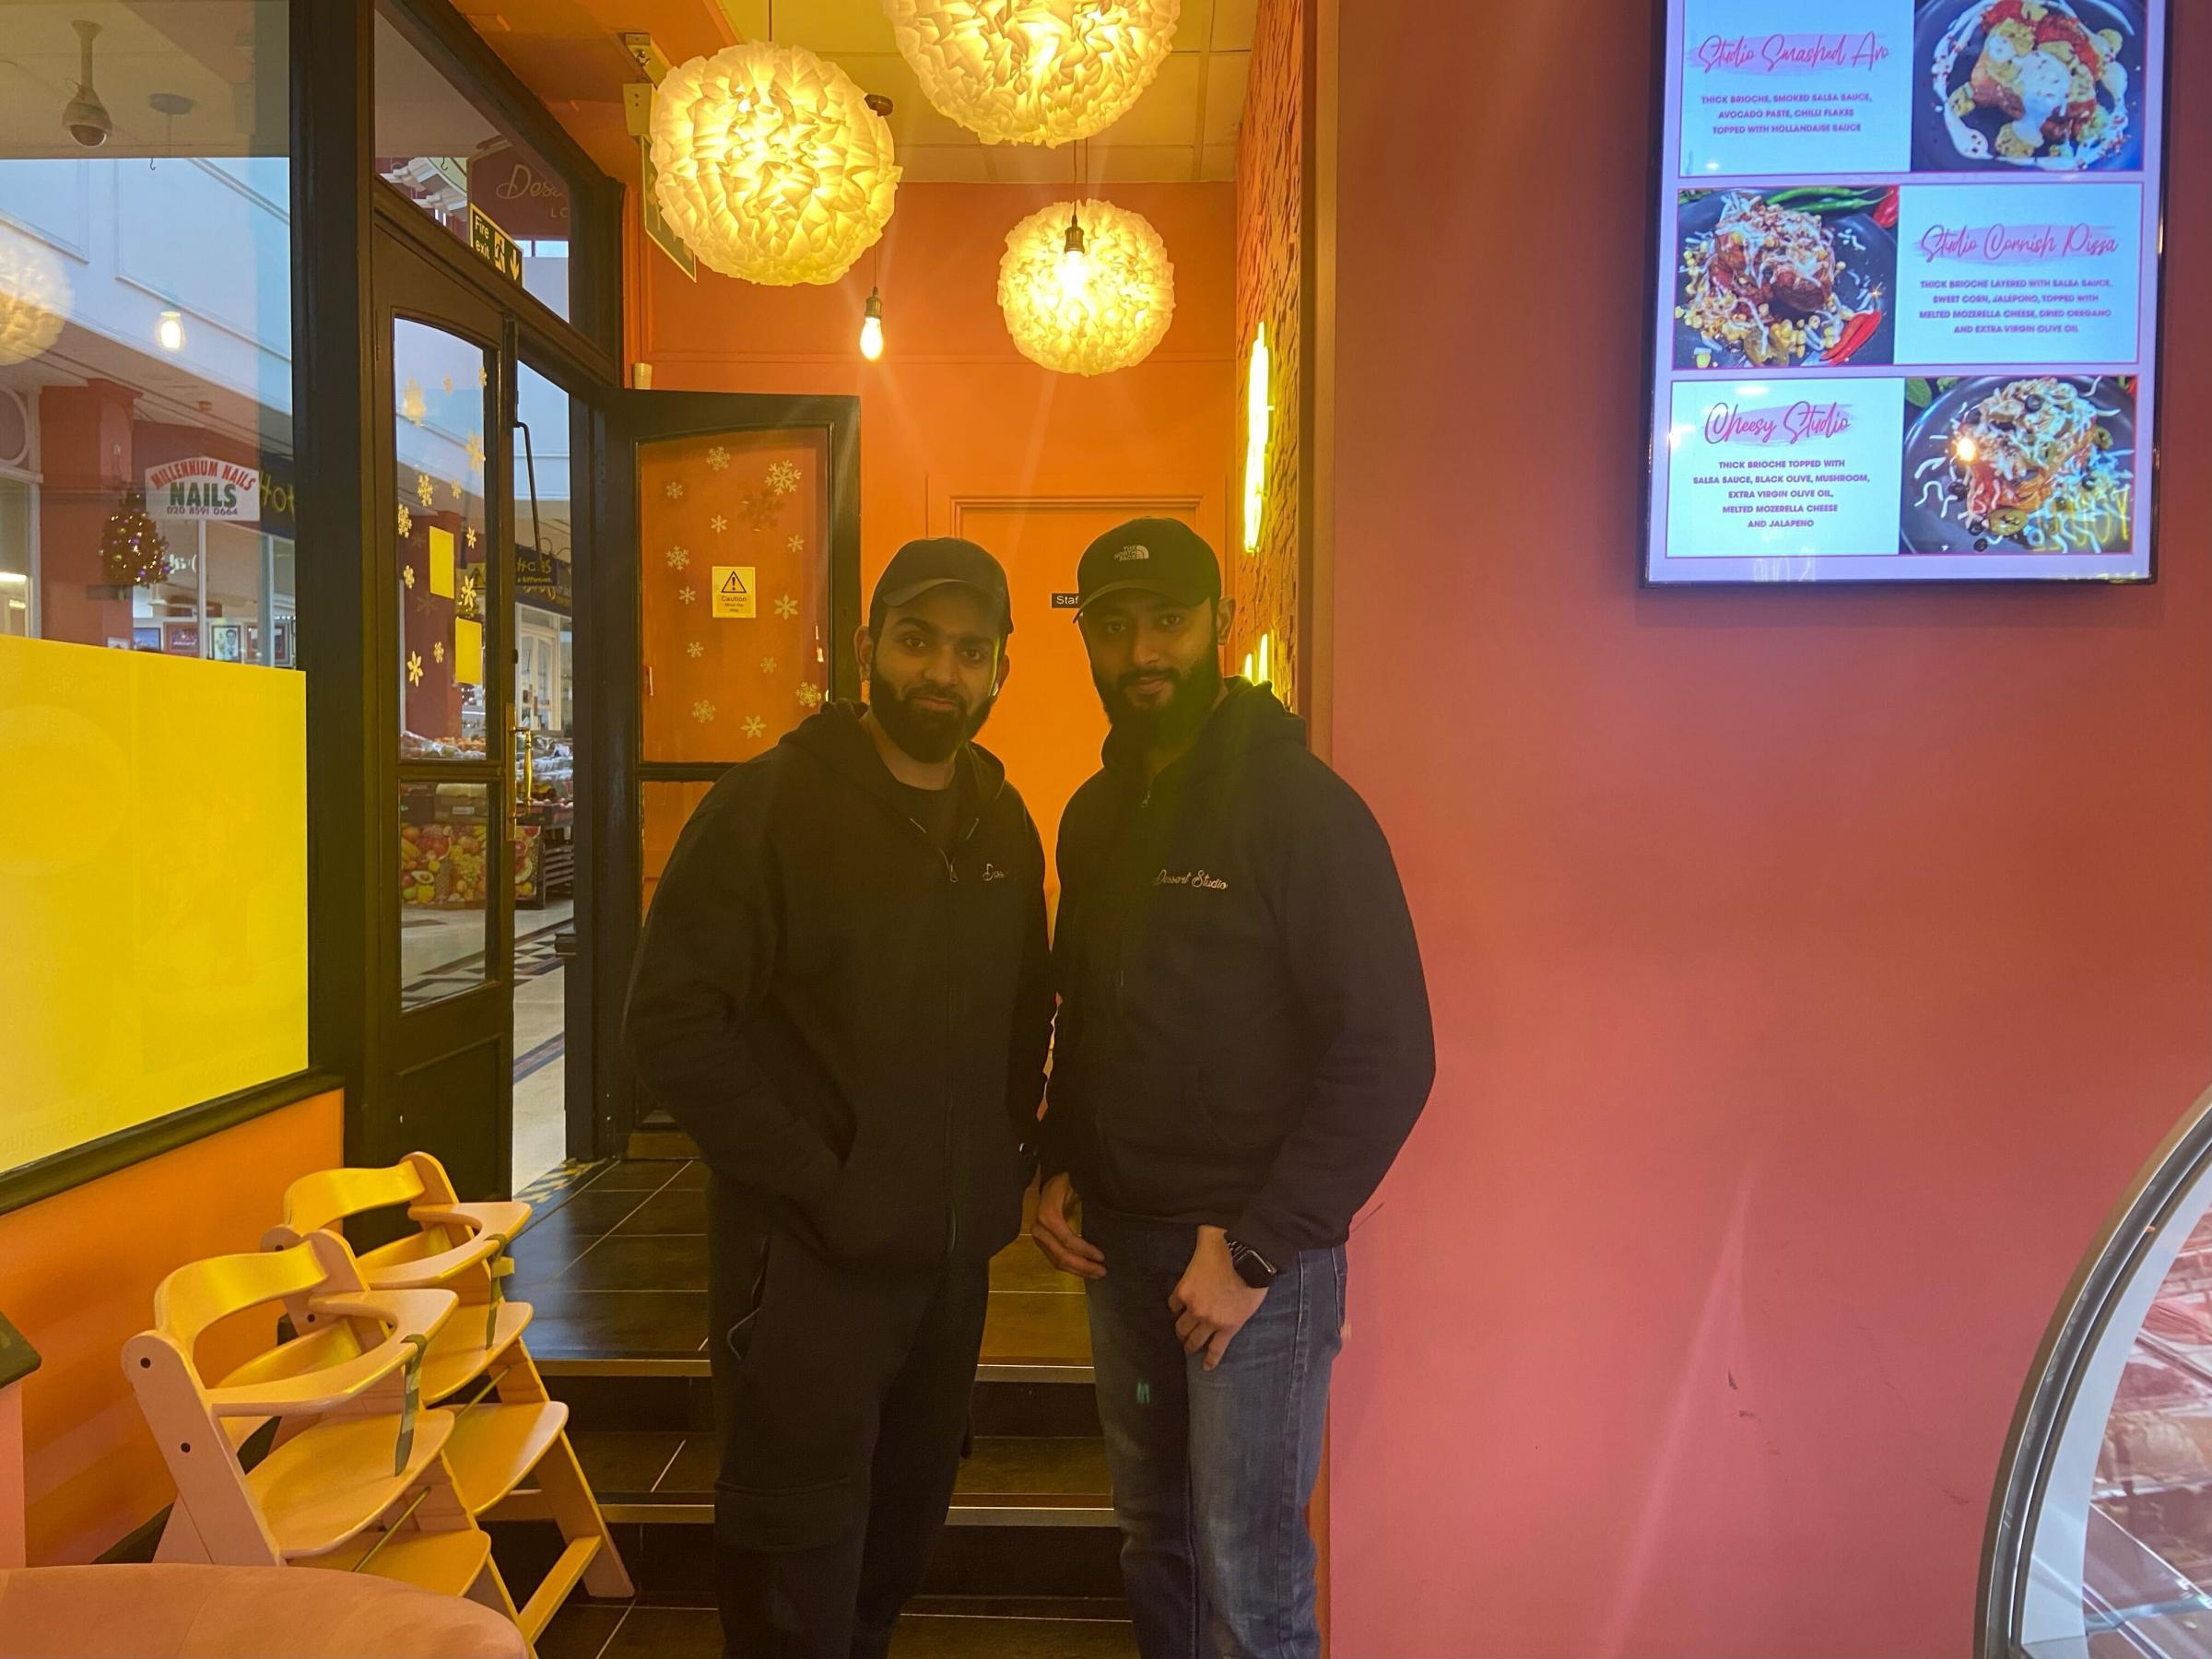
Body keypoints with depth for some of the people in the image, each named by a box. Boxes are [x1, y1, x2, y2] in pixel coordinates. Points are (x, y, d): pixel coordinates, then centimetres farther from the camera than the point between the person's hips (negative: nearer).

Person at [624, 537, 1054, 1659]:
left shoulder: (1006, 826, 6)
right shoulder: (771, 805, -12)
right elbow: (672, 1022, -17)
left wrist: (1008, 1148, 4)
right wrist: (813, 1183, -18)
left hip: (953, 1253, 6)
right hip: (810, 1256, -5)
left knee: (901, 1537, 22)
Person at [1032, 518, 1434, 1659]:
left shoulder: (1302, 807, -14)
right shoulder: (1094, 816, 8)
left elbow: (1388, 1054, -17)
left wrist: (1252, 1251, -17)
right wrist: (1058, 1167, 5)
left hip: (1259, 1255, -6)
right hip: (1119, 1243, 6)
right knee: (1154, 1543, 20)